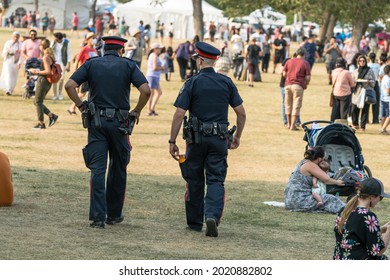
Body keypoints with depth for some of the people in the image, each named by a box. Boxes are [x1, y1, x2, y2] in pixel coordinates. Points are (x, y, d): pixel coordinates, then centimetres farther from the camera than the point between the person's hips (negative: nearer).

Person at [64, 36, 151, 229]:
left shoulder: (91, 64, 6)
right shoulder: (129, 66, 3)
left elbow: (69, 85, -6)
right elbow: (145, 90, -11)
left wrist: (81, 106, 4)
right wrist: (137, 111, 2)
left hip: (96, 122, 0)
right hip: (119, 123, 0)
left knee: (97, 170, -1)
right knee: (118, 169, 15)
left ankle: (98, 217, -10)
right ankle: (114, 214, 21)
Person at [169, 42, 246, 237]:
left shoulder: (192, 83, -6)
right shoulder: (227, 83, 4)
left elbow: (179, 114, -10)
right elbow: (241, 113, 5)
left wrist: (172, 142, -4)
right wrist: (237, 136, 18)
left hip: (197, 139, -2)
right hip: (219, 140, 2)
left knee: (195, 181, 11)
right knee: (216, 180, 2)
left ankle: (195, 223, 19)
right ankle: (212, 216, -20)